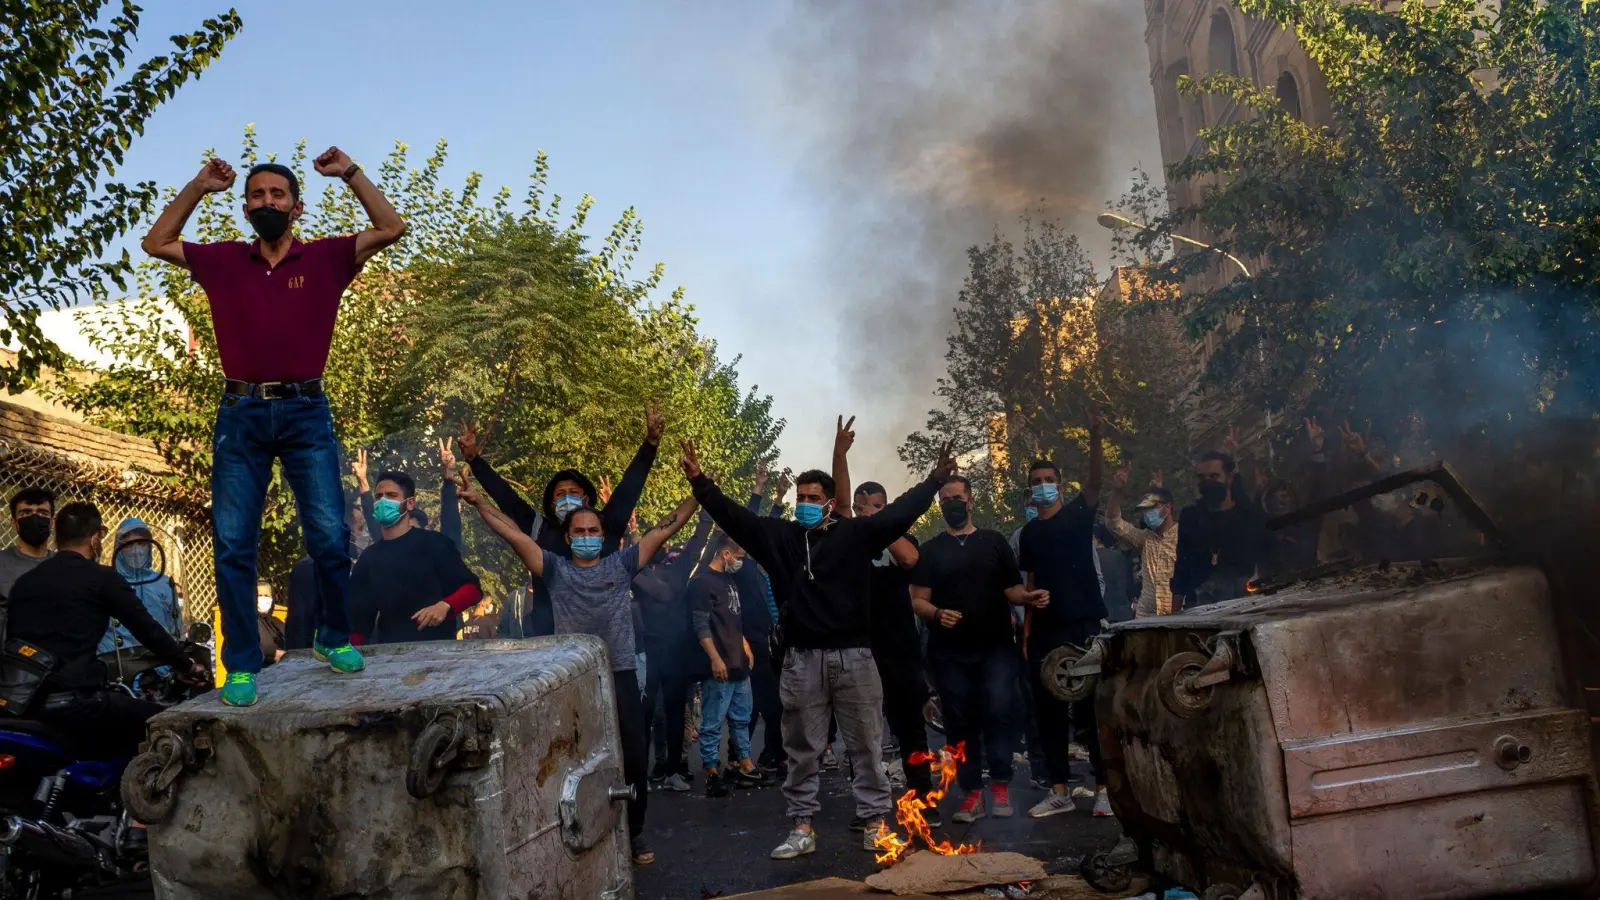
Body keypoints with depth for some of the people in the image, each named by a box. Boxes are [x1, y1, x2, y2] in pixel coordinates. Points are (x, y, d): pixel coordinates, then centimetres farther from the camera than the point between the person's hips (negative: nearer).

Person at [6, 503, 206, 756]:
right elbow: (147, 628, 2)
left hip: (20, 704, 7)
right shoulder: (101, 577, 0)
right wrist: (187, 666, 15)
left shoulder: (23, 582, 17)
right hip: (72, 703, -7)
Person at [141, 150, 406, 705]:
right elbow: (155, 243, 18)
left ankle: (333, 638, 16)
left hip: (305, 413, -1)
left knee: (329, 537, -6)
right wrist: (198, 187, 12)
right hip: (240, 415, 2)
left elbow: (391, 229, 1)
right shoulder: (223, 261, 12)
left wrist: (350, 174, 0)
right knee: (233, 546, 0)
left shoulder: (326, 258, 6)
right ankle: (241, 666, 8)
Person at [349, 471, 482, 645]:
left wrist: (445, 606, -22)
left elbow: (472, 588, -3)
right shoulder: (368, 559, 11)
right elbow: (359, 620, 9)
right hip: (389, 649, 3)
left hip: (438, 645, -3)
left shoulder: (434, 543, -1)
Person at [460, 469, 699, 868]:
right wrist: (478, 501, -8)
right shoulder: (555, 569, 5)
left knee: (633, 762, 6)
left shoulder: (621, 564, 6)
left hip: (620, 676, 1)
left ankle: (633, 835, 24)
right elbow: (514, 534, -1)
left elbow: (666, 529, 6)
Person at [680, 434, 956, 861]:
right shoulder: (778, 536, 5)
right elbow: (733, 515, 1)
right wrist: (700, 483, -9)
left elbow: (900, 512, -5)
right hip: (802, 659, 2)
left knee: (866, 745, 8)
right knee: (801, 749, 10)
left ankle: (874, 822, 20)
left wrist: (935, 480, -12)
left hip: (853, 655, -1)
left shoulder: (855, 534, 0)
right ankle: (802, 827, 20)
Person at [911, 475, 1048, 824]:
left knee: (998, 710, -15)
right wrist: (937, 614, -16)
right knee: (960, 722, 2)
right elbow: (918, 600, 5)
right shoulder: (931, 550, 10)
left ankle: (1000, 787, -1)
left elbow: (1011, 589, 10)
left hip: (996, 646, -1)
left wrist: (1029, 597, -11)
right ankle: (972, 793, 10)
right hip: (949, 652, 1)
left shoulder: (995, 541, 10)